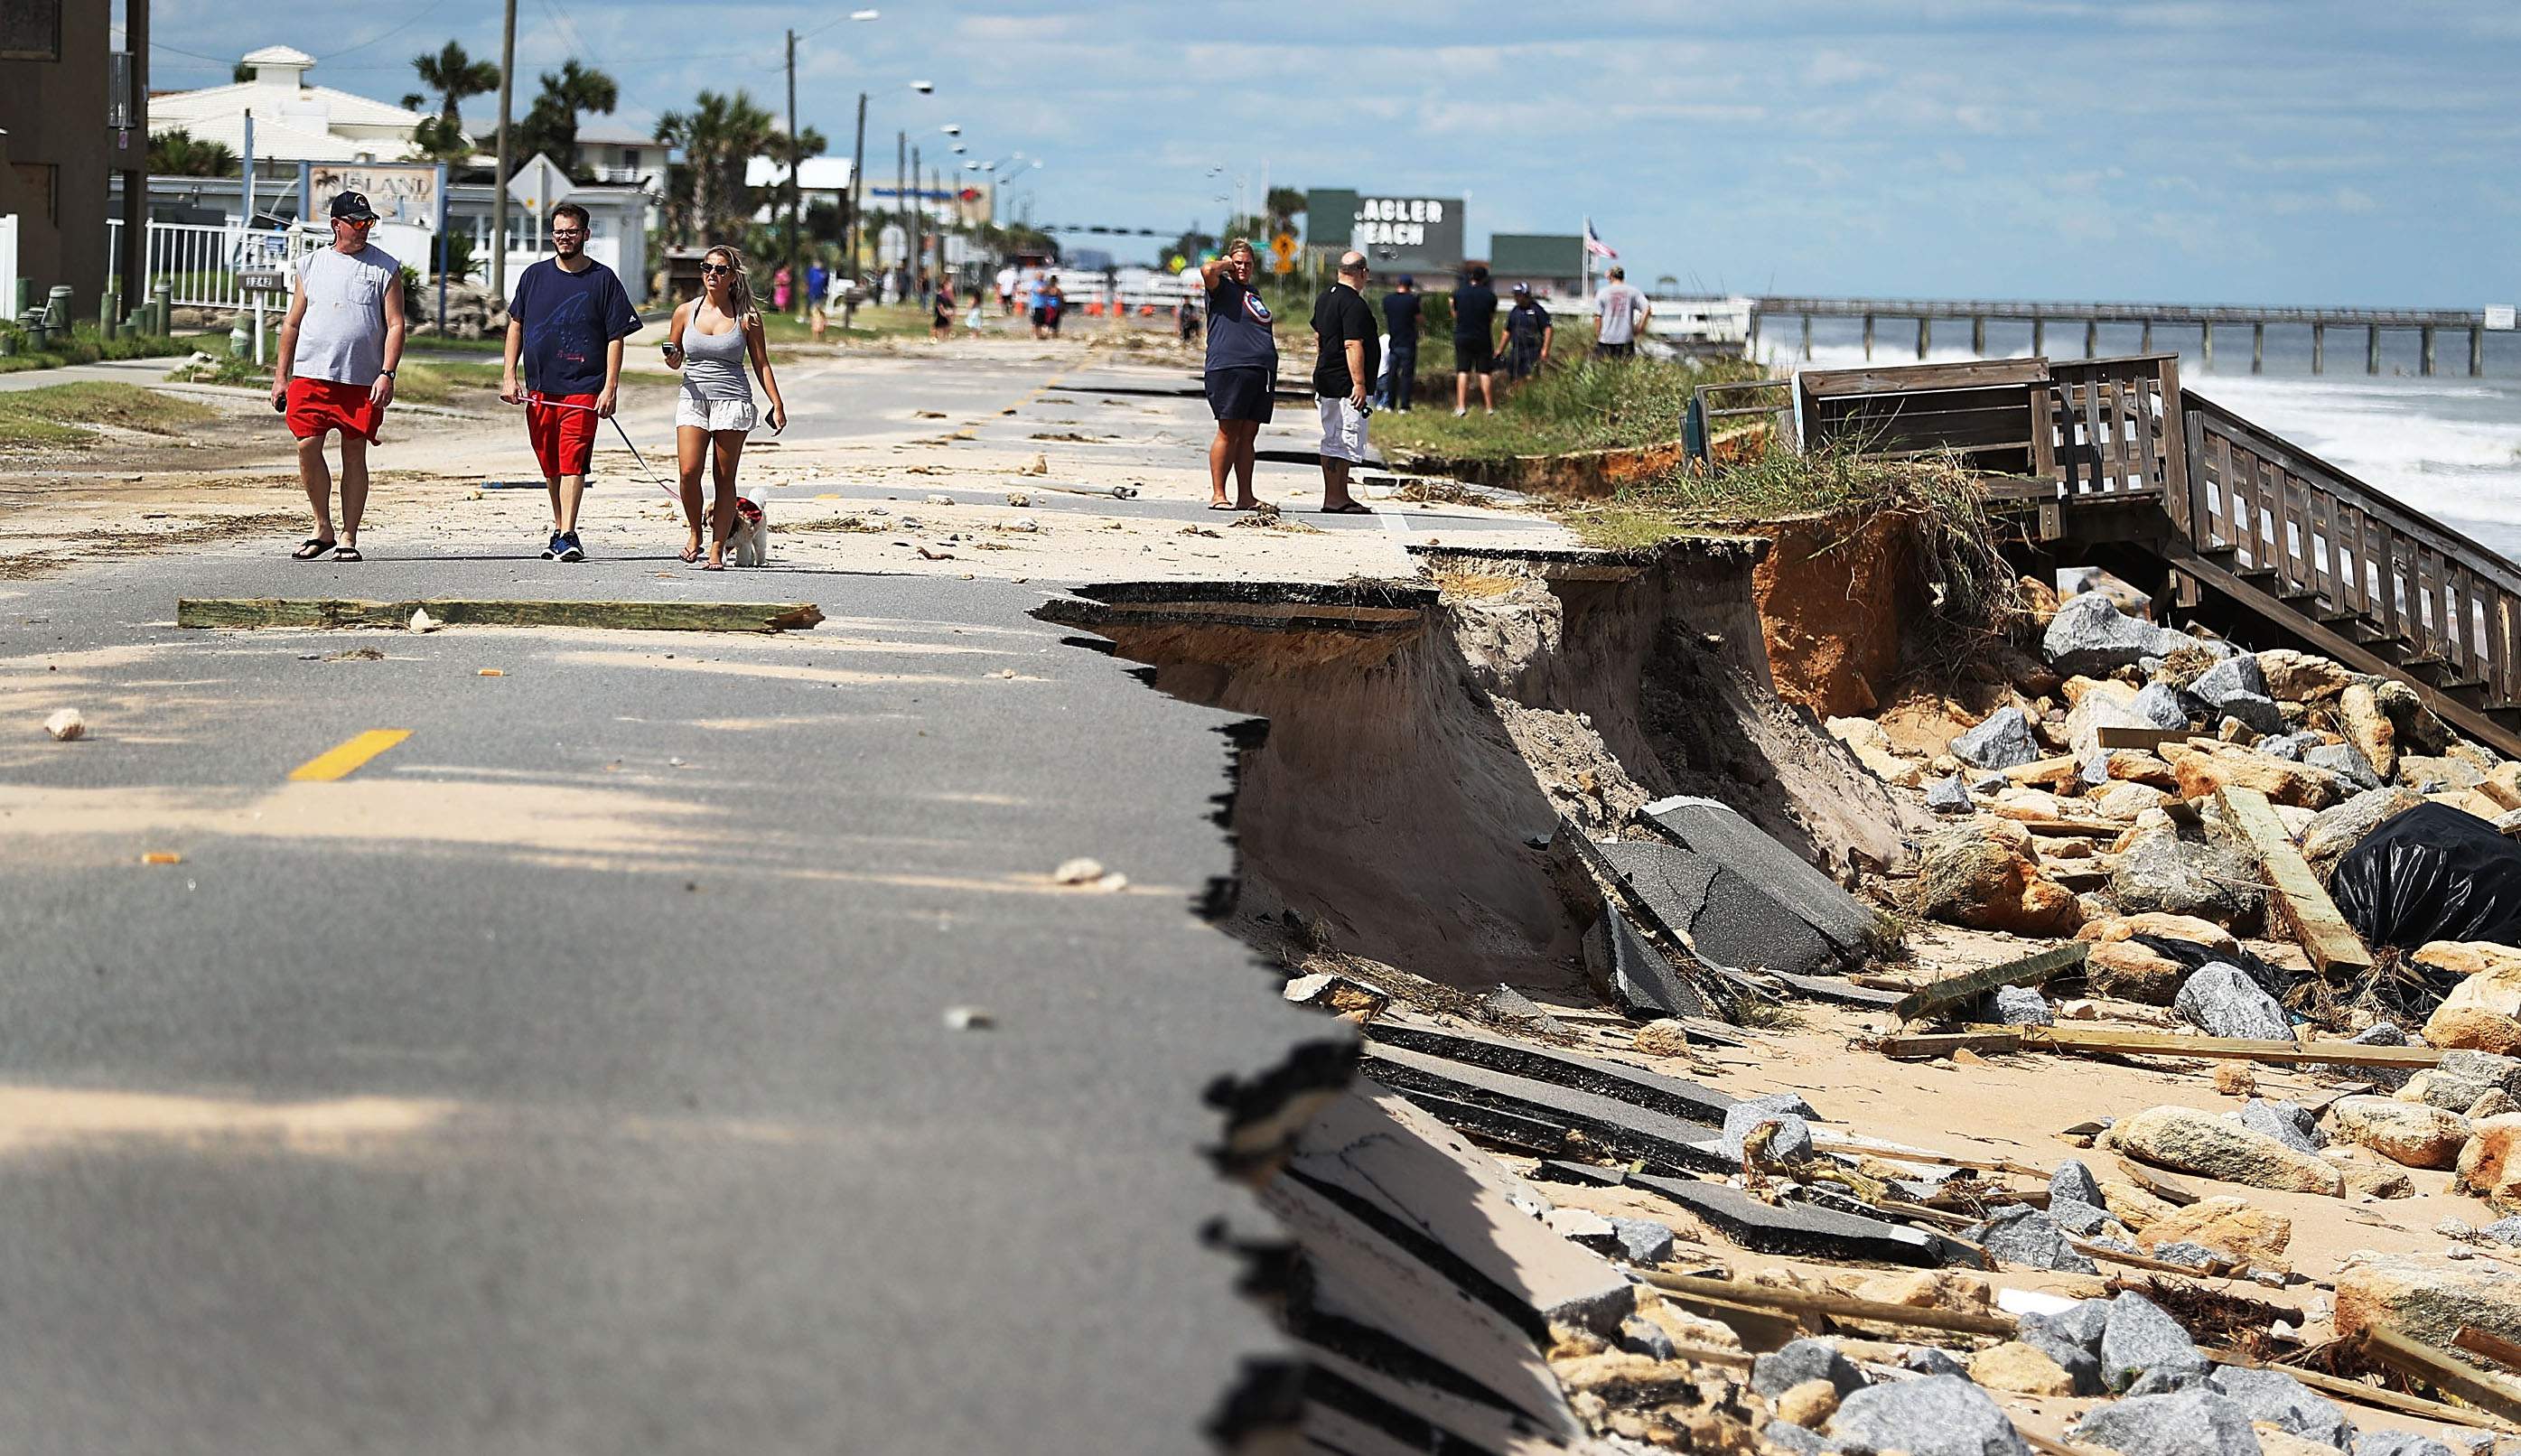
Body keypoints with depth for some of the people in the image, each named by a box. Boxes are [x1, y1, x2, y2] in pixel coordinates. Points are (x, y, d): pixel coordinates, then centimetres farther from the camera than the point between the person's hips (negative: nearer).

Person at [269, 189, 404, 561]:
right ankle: (322, 528, 6)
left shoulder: (385, 268, 5)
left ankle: (348, 537, 9)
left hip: (363, 380, -1)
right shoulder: (310, 265, 12)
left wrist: (387, 374, -12)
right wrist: (281, 376, 10)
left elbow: (395, 325, 1)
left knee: (354, 454, 2)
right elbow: (292, 323, 15)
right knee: (307, 446, -9)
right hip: (311, 374, 1)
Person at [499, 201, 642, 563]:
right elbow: (516, 325, 16)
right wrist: (509, 376, 7)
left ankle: (567, 537, -18)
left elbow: (616, 337, 0)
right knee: (550, 466, 10)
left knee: (572, 461, -14)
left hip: (583, 387, -4)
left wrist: (610, 387, -8)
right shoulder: (535, 275, 10)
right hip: (538, 388, 4)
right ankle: (559, 529, 23)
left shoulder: (602, 279, 1)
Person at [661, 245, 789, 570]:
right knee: (689, 472, -13)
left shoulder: (746, 317, 2)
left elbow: (761, 364, 7)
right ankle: (695, 532, 11)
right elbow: (675, 361, 16)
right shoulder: (685, 312, 7)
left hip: (732, 401, -1)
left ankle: (717, 550, 2)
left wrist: (777, 405, 1)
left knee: (724, 479, -2)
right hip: (693, 398, 1)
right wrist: (672, 357, -8)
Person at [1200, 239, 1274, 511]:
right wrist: (1225, 264, -2)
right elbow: (1207, 270, -23)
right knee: (1228, 432, -9)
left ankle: (1245, 496, 9)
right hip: (1230, 368, -8)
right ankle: (1218, 495, -7)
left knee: (1249, 435, 7)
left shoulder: (1252, 292, 24)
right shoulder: (1223, 287, 0)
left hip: (1261, 372, 8)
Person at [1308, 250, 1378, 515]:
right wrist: (1359, 383, -23)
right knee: (1343, 441, -8)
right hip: (1345, 383, -10)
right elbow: (1352, 345, -22)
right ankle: (1334, 499, -9)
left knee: (1333, 440, 13)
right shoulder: (1354, 304, -17)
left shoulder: (1325, 297, 15)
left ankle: (1340, 496, 19)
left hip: (1326, 380, 10)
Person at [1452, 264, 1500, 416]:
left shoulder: (1458, 293, -1)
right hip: (1483, 338, -1)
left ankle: (1461, 406, -4)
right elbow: (1492, 318, 4)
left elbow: (1455, 314, 7)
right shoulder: (1490, 295, -4)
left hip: (1462, 337, 1)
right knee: (1485, 374, 4)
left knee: (1462, 372, 4)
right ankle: (1490, 408, 6)